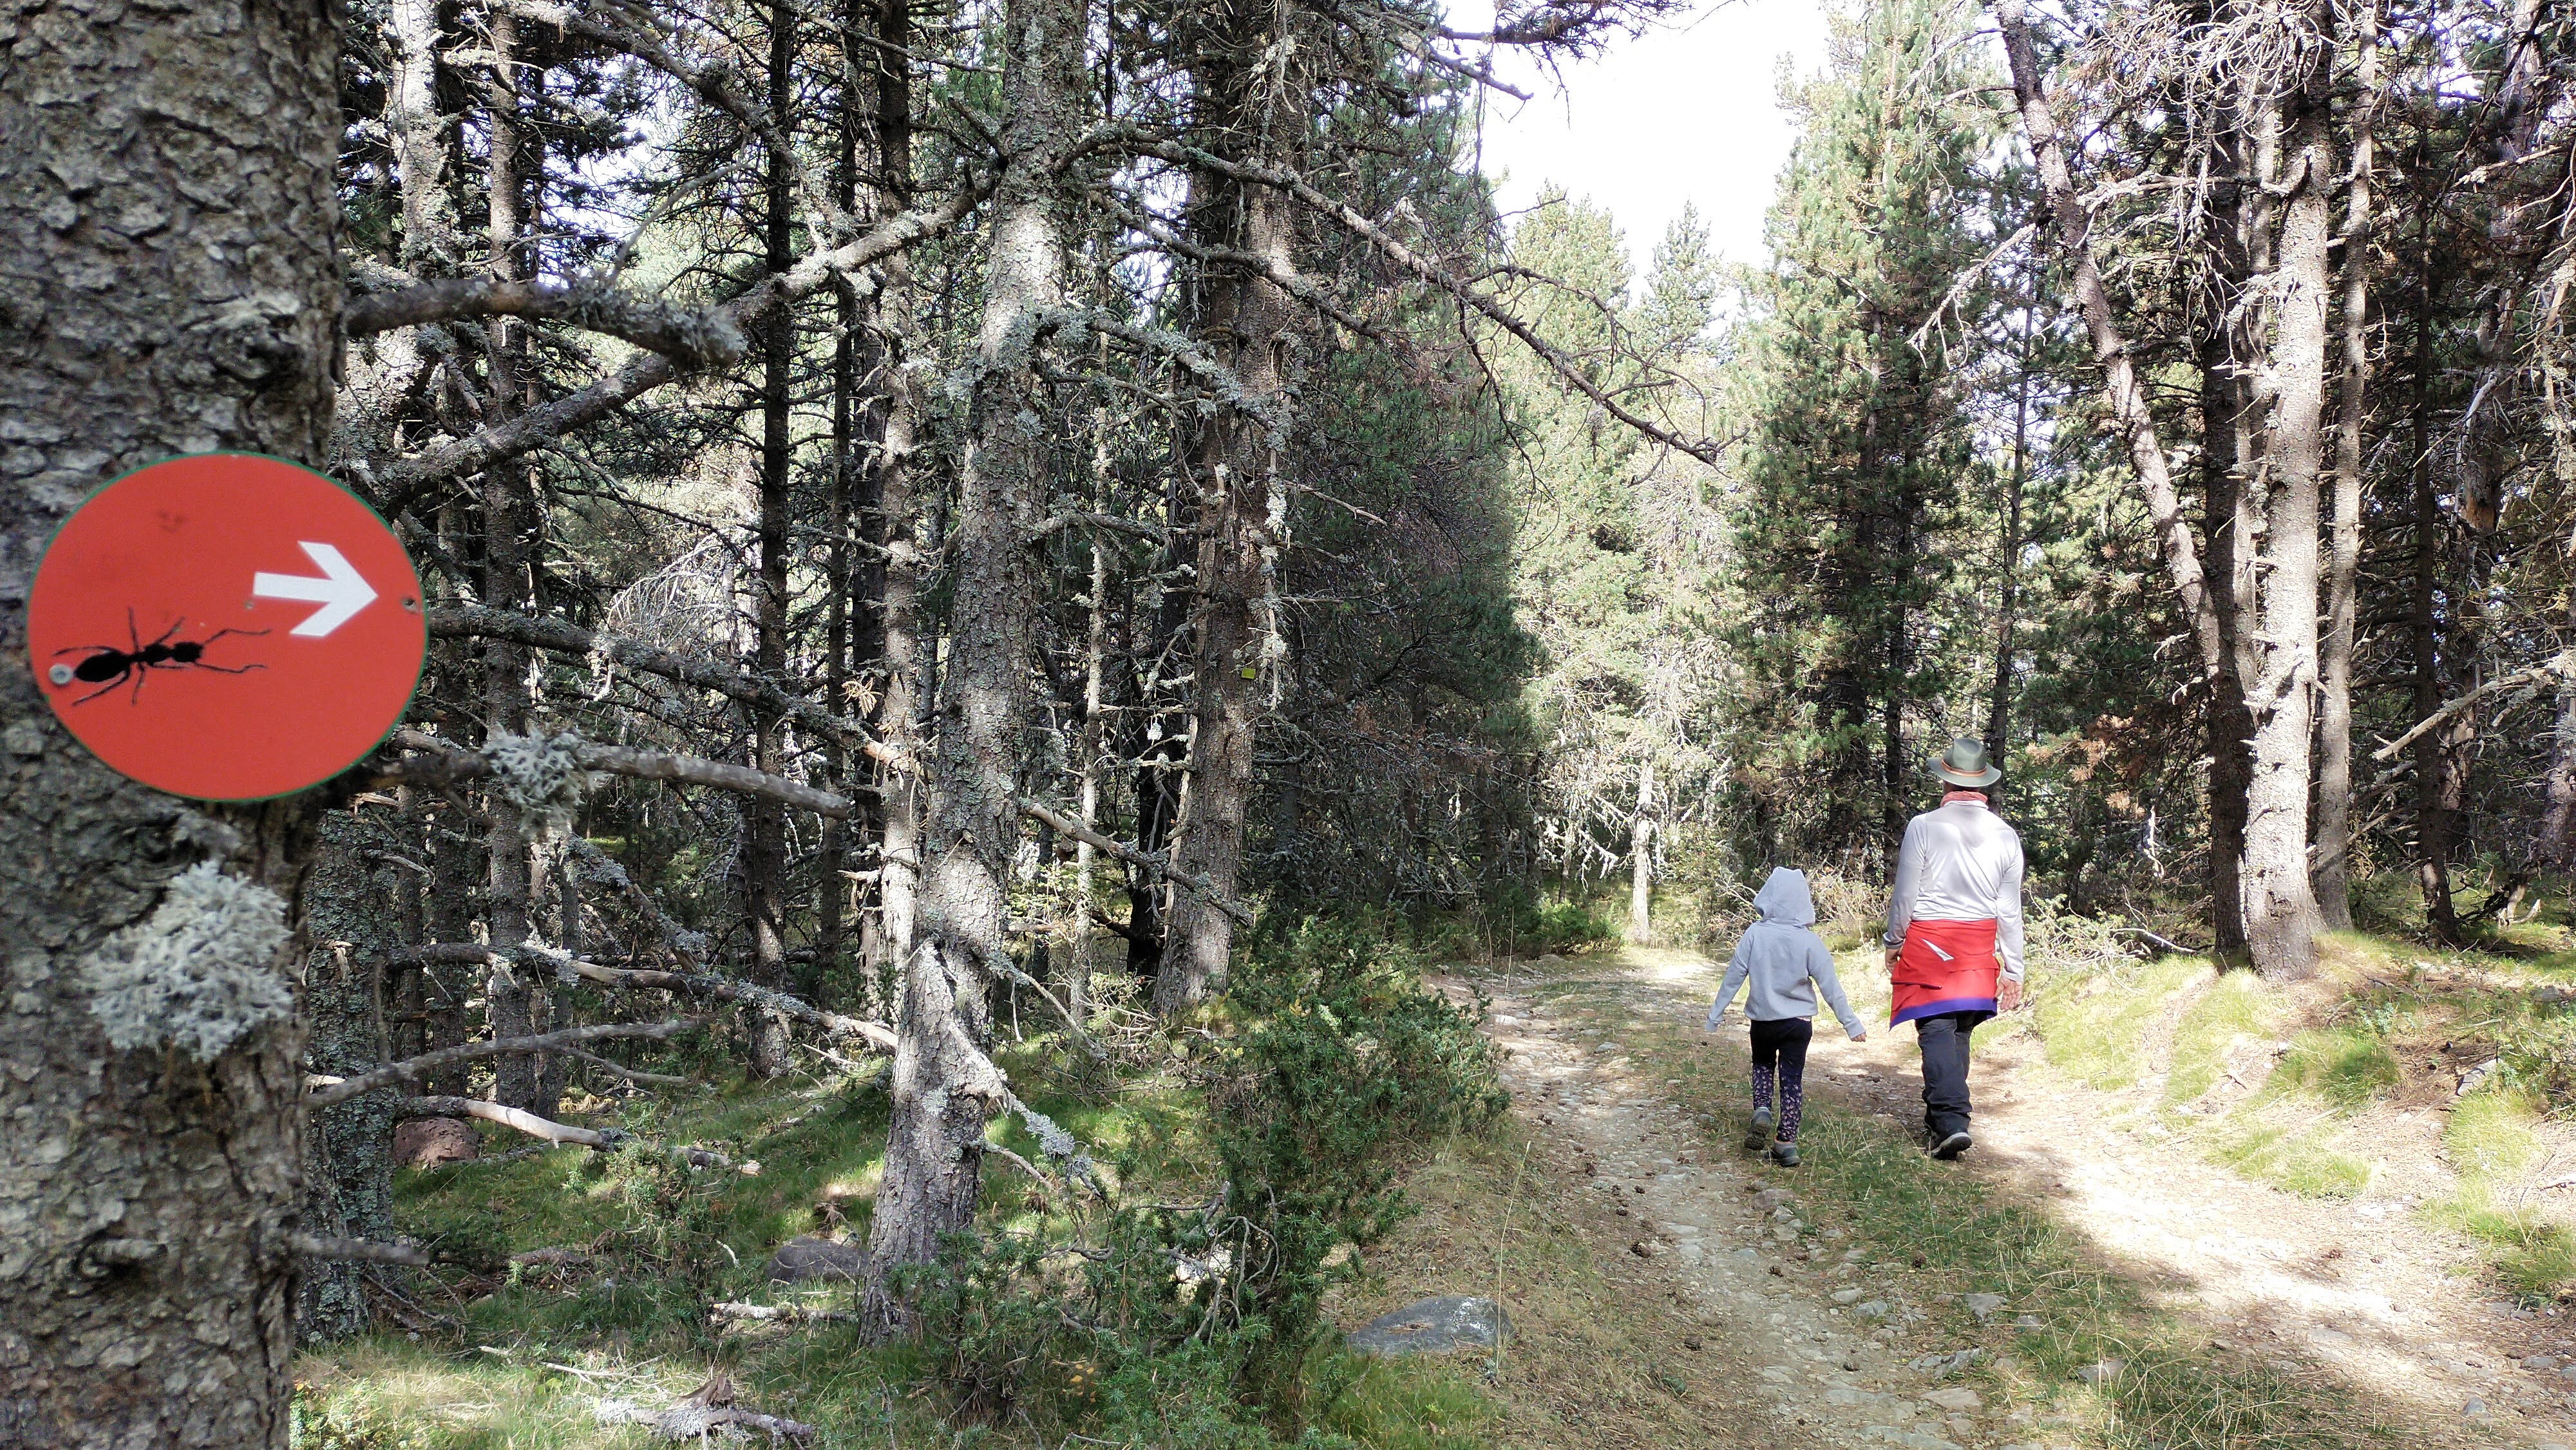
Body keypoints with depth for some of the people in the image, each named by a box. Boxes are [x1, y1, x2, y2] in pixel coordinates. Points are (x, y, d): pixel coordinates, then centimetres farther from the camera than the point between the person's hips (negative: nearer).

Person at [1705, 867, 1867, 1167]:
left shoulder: (1755, 934, -11)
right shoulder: (1810, 941, -11)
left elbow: (1734, 976, -6)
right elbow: (1830, 987, -8)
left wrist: (1716, 1013, 4)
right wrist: (1852, 1024, -1)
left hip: (1762, 1019, 1)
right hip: (1798, 1022, -1)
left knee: (1762, 1065, 24)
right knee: (1792, 1079, 8)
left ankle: (1762, 1111, 0)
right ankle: (1787, 1143, 5)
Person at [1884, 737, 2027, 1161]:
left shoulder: (1923, 827, -10)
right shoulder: (2005, 835, 1)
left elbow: (1904, 895, -6)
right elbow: (2010, 911, 4)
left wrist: (1893, 943, 10)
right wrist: (2013, 971, 10)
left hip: (1928, 942, -4)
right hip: (1979, 949, 4)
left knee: (1936, 1029, -4)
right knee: (1959, 1031, 14)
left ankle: (1950, 1120, -18)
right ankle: (1940, 1117, 23)